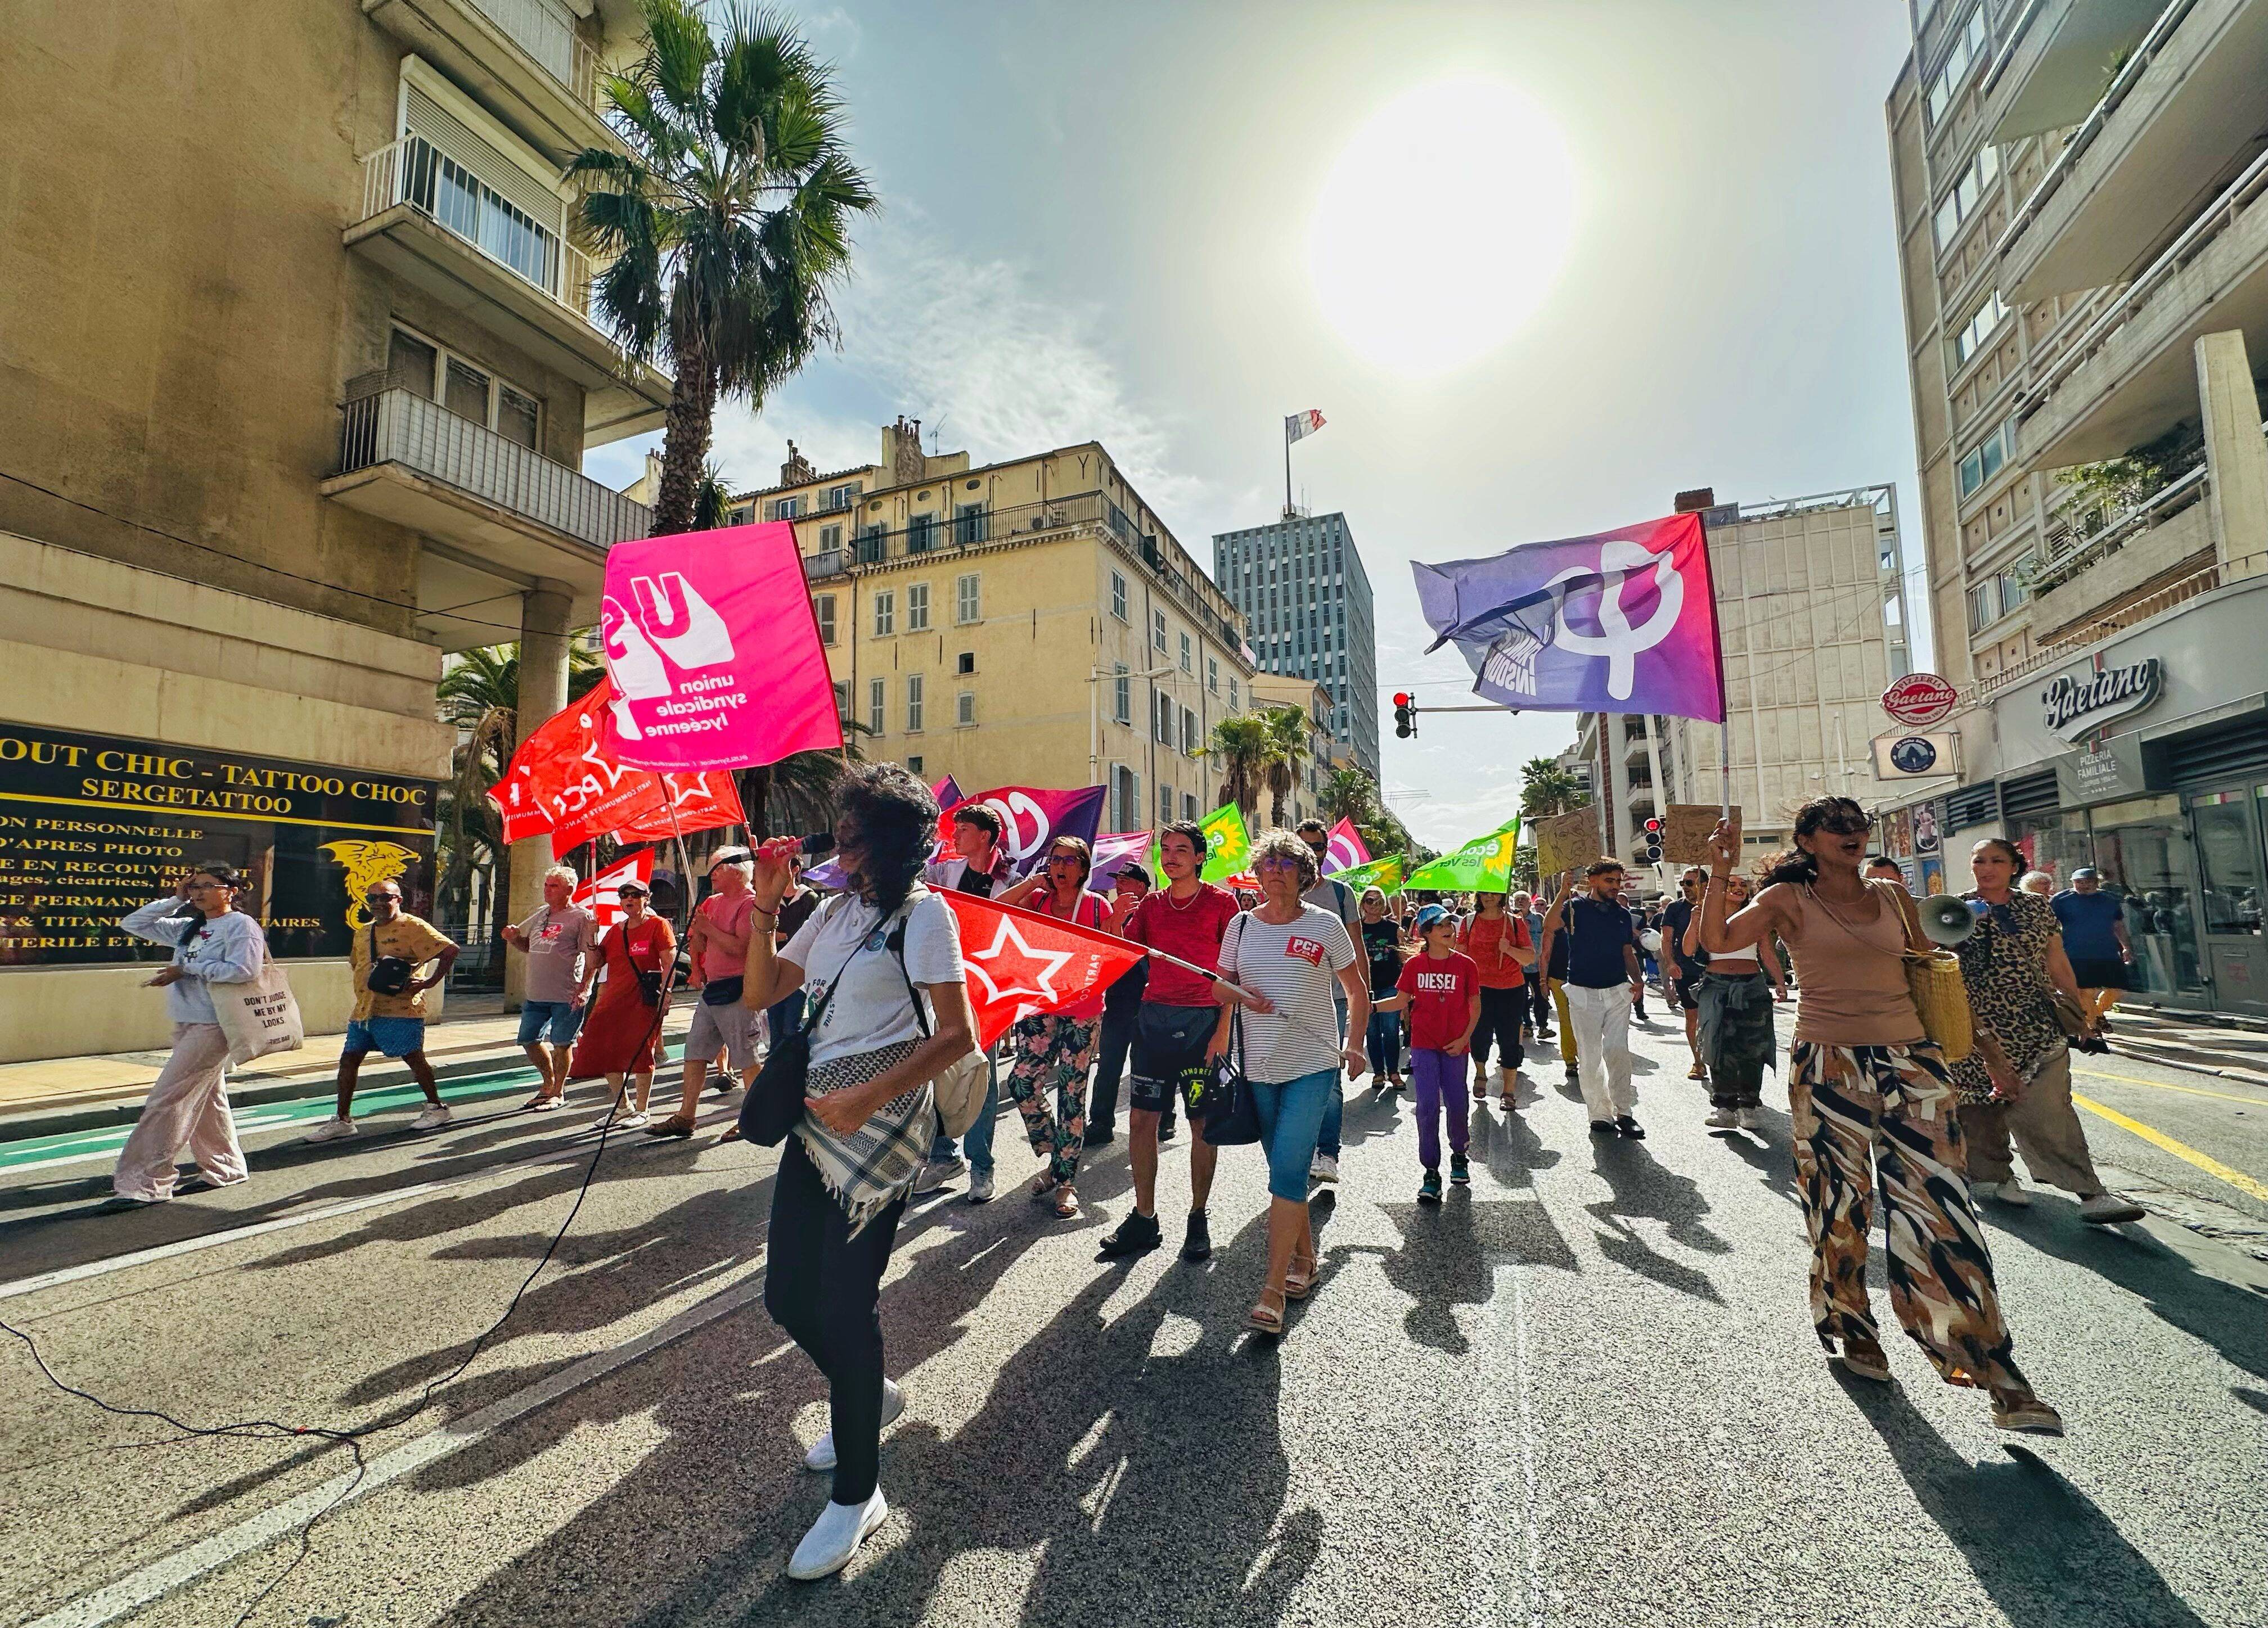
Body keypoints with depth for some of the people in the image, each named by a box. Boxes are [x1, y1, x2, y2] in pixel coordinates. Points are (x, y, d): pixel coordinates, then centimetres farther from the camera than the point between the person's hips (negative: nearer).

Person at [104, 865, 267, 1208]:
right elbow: (134, 924, 21)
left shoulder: (241, 925, -10)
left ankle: (143, 1183, -3)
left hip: (213, 1025, -9)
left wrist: (186, 969, -15)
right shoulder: (187, 927, 15)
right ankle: (224, 1168, 25)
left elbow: (242, 970, -21)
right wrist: (175, 900, 10)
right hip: (187, 1024, 9)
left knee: (167, 1099, -9)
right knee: (206, 1097, 14)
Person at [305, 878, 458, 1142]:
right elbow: (355, 965, 30)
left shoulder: (413, 927, -9)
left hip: (400, 1009, -8)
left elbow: (450, 950, -16)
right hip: (364, 1009, 8)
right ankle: (343, 1120, 17)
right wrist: (364, 985, 9)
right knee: (348, 1059, 7)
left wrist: (430, 981, -19)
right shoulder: (362, 934, 16)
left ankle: (436, 1108, 14)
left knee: (413, 1058, -1)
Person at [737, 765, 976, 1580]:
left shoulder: (923, 913, -9)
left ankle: (858, 1494, 16)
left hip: (883, 1116, -7)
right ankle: (869, 1397, 40)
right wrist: (765, 906, 0)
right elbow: (759, 994, 11)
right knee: (787, 1292, 11)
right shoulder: (836, 910, 13)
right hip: (820, 1110, 7)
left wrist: (867, 1097, -19)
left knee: (844, 1300, -4)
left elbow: (958, 1034, -14)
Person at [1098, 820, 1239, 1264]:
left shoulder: (1221, 902, 0)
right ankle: (1144, 1218, 17)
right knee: (1141, 1119, 3)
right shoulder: (1151, 905, 12)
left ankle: (1198, 1219, 20)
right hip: (1154, 1018, 4)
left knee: (1202, 1123, 4)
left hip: (1202, 1021, -3)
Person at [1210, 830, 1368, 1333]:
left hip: (1312, 1065, -3)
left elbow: (1357, 990, 6)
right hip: (1257, 1064, 4)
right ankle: (1305, 1259, 34)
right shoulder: (1241, 925, 4)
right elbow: (1221, 986, 13)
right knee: (1286, 1170, 14)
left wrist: (1354, 1046, -1)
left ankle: (1273, 1290, -5)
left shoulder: (1325, 924, -3)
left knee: (1287, 1173, -11)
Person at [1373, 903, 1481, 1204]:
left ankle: (1459, 1155, 34)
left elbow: (1476, 1005, 3)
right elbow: (1401, 1001, 5)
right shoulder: (1414, 965, -1)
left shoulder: (1465, 964, -3)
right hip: (1424, 1044, 0)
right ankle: (1431, 1171, 6)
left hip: (1454, 1045, 0)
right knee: (1427, 1106, -4)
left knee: (1456, 1103, 6)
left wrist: (1464, 1038, -5)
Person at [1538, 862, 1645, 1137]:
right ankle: (1600, 1114, 11)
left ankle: (1624, 1112, 9)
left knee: (1619, 1053, 2)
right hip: (1584, 992, -3)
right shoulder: (1575, 907, -5)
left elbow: (1628, 951, 17)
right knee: (1590, 1057, 2)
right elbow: (1549, 925, -25)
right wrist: (1563, 894, -29)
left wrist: (1637, 979, 2)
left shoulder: (1623, 913, 10)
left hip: (1618, 990, 4)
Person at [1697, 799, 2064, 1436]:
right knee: (1839, 1205, 7)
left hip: (1911, 1061, 3)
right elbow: (1717, 941, -13)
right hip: (1828, 1066, -3)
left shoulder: (1894, 898, 12)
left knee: (1939, 1205, -2)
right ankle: (1850, 1331, 27)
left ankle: (2000, 1377, 4)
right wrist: (1720, 872, -19)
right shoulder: (1789, 898, 0)